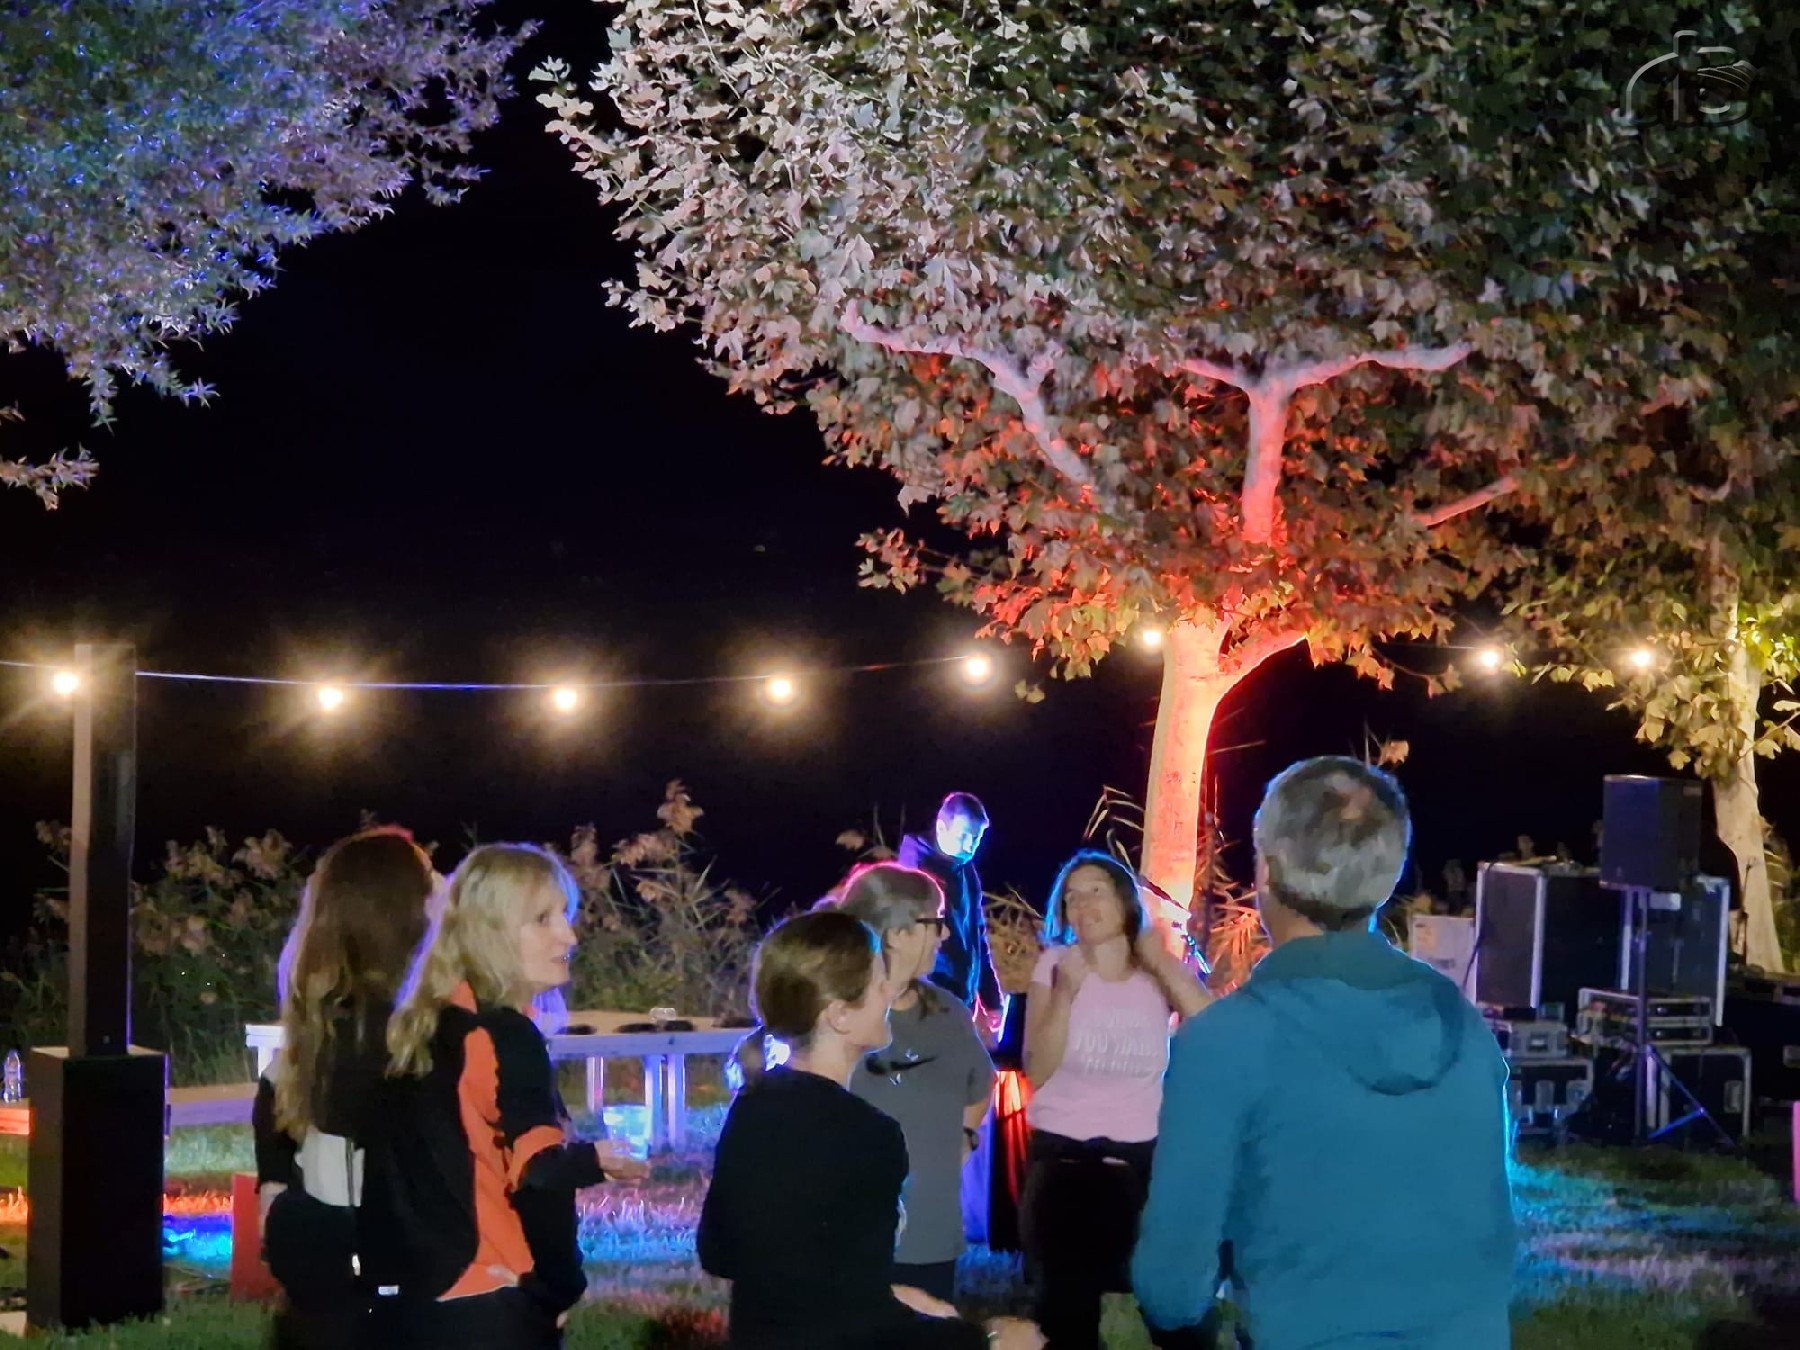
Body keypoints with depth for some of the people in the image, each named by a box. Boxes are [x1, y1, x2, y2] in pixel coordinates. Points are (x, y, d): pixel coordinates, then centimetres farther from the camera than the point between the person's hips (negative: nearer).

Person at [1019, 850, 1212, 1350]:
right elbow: (1037, 1072, -9)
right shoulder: (1055, 965, -1)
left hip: (1140, 1158, 1)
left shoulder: (1161, 973, 2)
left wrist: (1163, 963, -15)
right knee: (1065, 1308, 0)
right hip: (1061, 1158, 0)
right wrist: (1065, 993, -20)